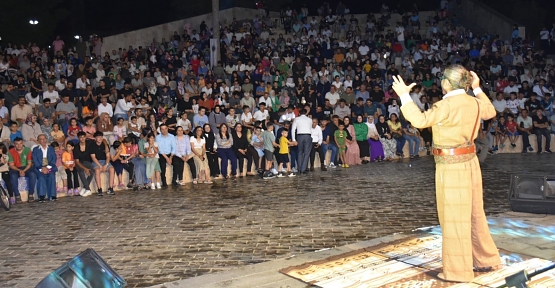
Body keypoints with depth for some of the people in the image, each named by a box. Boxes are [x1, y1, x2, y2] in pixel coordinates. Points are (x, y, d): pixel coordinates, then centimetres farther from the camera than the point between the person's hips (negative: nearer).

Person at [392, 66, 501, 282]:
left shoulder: (447, 105, -18)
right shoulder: (474, 103, 6)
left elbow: (420, 120, -24)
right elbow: (491, 112, 26)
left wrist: (404, 95, -16)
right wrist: (478, 89, 30)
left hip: (451, 166, -8)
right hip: (469, 162, 8)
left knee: (454, 217, 1)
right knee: (473, 214, 19)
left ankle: (458, 270, 10)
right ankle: (486, 259, 32)